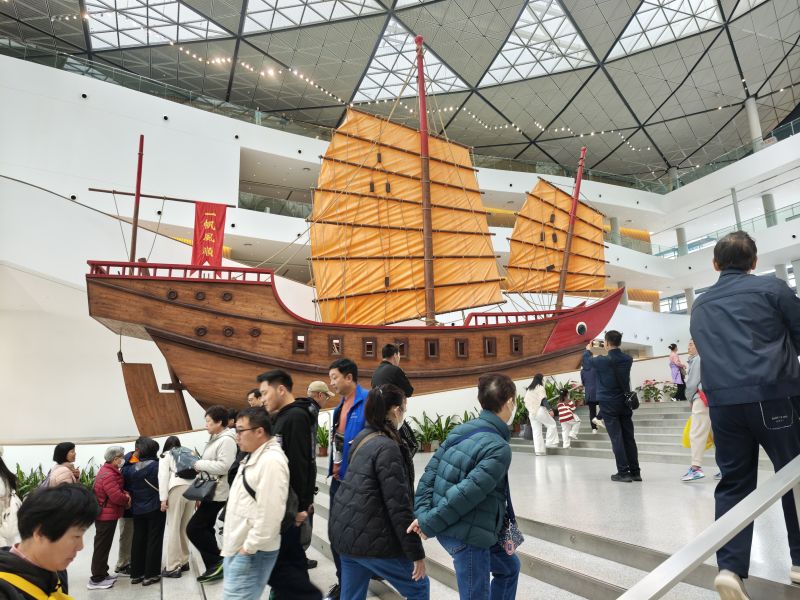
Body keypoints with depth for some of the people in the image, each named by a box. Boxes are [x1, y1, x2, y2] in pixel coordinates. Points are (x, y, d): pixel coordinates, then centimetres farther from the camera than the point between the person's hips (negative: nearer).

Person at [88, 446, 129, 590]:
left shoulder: (111, 471, 10)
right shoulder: (108, 475, -24)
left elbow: (118, 489, 15)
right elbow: (116, 496, -29)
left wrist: (125, 494, -5)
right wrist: (127, 499, -10)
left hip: (106, 515, 10)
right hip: (106, 515, -10)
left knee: (104, 545, 18)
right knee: (102, 546, -1)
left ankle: (102, 574, 30)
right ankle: (96, 580, 7)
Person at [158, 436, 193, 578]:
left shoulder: (166, 455, 16)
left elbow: (163, 476, 1)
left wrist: (163, 498, -3)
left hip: (177, 489, -4)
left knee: (173, 528, -3)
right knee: (185, 527, 13)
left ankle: (173, 567, -3)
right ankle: (184, 561, 17)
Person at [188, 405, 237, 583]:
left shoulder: (227, 440, -19)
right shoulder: (215, 439, 14)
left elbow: (223, 466, -28)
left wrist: (199, 464, -20)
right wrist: (199, 465, 6)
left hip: (217, 493, -11)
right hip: (210, 492, 11)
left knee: (193, 529, -8)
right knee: (204, 529, 16)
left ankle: (218, 560, 3)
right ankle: (214, 567, 25)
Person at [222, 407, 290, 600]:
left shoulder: (271, 461, -22)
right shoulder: (253, 456, 12)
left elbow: (269, 514, -25)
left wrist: (249, 547, -18)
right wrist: (238, 544, 18)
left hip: (252, 552, -10)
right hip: (239, 546, 10)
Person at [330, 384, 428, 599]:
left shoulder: (363, 437, 6)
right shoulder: (387, 447, -19)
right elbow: (398, 507, -19)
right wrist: (416, 553, -13)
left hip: (346, 533, 8)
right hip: (371, 539, -8)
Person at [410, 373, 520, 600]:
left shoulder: (461, 431, 3)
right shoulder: (499, 448, -21)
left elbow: (430, 472, 2)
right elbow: (465, 494, -24)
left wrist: (422, 512, -1)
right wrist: (429, 524, -16)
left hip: (450, 529, 9)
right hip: (468, 537, -9)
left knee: (509, 566, 27)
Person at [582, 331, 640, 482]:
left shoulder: (602, 361, -14)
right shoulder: (628, 359, -2)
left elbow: (586, 363, 6)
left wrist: (588, 350, 25)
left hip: (609, 405, -4)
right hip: (625, 403, 5)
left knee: (616, 438, -1)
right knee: (629, 437, 9)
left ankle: (623, 472, -1)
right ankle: (635, 471, 14)